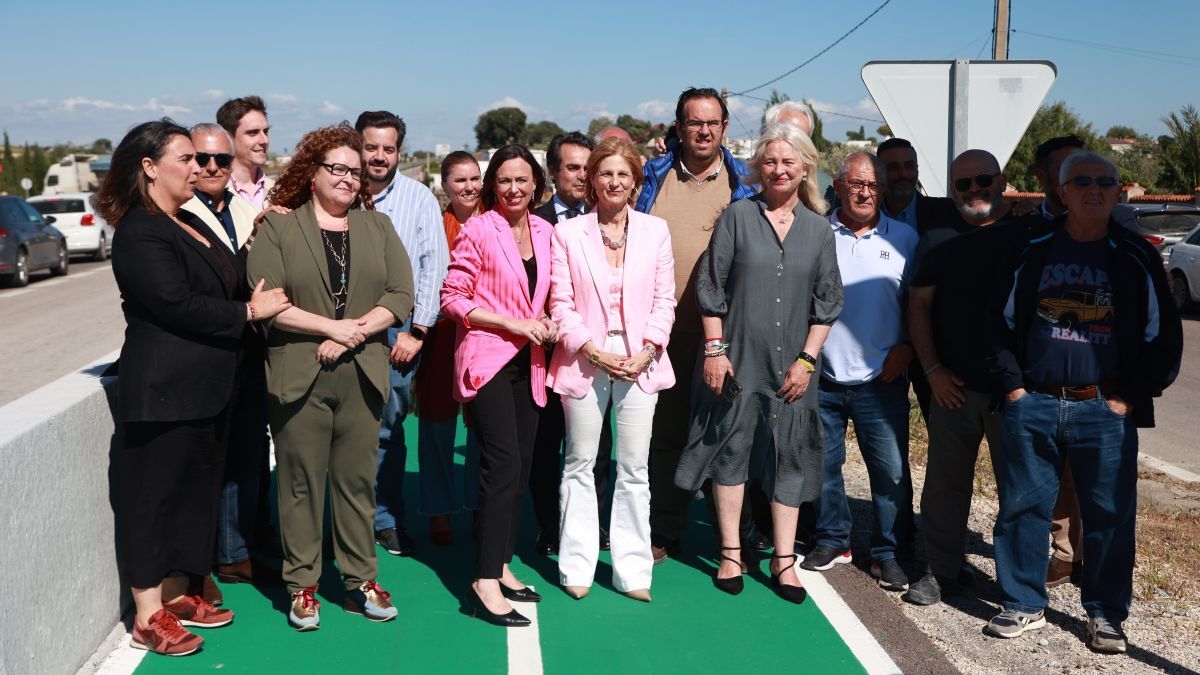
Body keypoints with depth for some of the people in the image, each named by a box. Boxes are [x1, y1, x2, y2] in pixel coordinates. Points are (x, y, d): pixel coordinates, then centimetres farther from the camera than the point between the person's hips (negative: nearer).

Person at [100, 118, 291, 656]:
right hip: (164, 390, -9)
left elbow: (227, 285, 19)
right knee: (153, 496, 0)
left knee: (195, 489, 16)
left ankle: (177, 593, 29)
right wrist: (249, 311, -14)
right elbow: (178, 304, -23)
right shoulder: (139, 234, -15)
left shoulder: (189, 224, 15)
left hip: (205, 388, 9)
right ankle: (148, 617, 10)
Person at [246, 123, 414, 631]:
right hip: (298, 375, -2)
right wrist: (330, 326, -14)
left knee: (357, 479, 8)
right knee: (301, 481, 4)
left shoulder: (377, 227, 11)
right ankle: (302, 586, 15)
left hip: (362, 374, 3)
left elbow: (400, 295, 2)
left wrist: (354, 334, -11)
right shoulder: (278, 228, 2)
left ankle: (361, 581, 18)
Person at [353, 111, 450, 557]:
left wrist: (417, 331, -4)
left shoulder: (419, 198, 5)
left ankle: (386, 518, 16)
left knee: (387, 427, 3)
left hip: (399, 327, 0)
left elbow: (434, 265, 1)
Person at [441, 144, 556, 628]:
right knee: (503, 464, -13)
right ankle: (485, 583, -9)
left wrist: (546, 323, 3)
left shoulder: (543, 231, 10)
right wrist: (513, 323, -15)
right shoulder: (478, 230, -7)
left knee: (520, 467, 9)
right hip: (487, 359, -7)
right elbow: (453, 298, -10)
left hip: (528, 363, 7)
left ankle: (500, 566, 21)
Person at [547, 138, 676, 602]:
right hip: (585, 360, -1)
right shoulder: (568, 233, 3)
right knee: (580, 465, 7)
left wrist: (647, 351, -7)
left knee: (635, 469, 4)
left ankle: (632, 569, 14)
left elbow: (664, 300, 6)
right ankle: (577, 567, 18)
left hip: (640, 361, 1)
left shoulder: (655, 230, 7)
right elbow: (561, 303, 0)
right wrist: (592, 350, -11)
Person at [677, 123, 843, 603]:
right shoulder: (738, 217, 0)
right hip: (737, 360, -2)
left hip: (792, 367, 2)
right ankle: (730, 553, 17)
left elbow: (827, 303, 7)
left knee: (789, 456, 6)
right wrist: (714, 348, -7)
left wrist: (807, 360, -1)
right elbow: (711, 288, -1)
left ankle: (783, 559, 16)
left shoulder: (819, 230, 7)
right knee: (731, 448, 5)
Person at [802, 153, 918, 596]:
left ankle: (886, 553, 15)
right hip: (821, 377, 0)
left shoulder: (904, 238, 6)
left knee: (891, 470, 1)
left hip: (881, 380, 0)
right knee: (822, 464, 10)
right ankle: (832, 540, 28)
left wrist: (906, 348, -3)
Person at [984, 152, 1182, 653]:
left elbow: (1163, 338, 6)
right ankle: (1024, 605, 20)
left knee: (1111, 514, 4)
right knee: (1022, 507, 6)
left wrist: (1130, 398, -2)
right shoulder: (1031, 253, 6)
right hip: (1031, 407, 1)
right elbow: (1000, 322, 10)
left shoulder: (1137, 257, 4)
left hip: (1106, 410, -1)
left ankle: (1106, 615, 20)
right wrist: (1012, 386, 2)